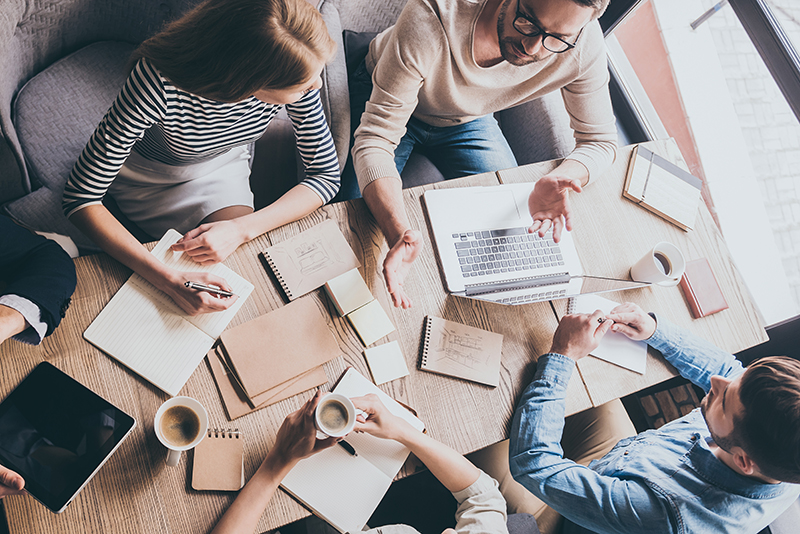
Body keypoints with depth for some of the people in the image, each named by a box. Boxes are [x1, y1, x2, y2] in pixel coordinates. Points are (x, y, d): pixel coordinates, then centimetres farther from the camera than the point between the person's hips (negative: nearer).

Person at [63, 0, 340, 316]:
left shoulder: (294, 67, -30)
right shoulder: (158, 81, -41)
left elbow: (326, 174, -20)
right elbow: (81, 198, -34)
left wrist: (240, 229, -33)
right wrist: (169, 280, -47)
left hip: (224, 166, 3)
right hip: (149, 177, -2)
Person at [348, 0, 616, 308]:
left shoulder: (581, 42, -31)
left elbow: (599, 141, -17)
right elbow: (374, 139, -39)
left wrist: (561, 177, -42)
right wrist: (400, 233, -57)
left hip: (466, 119, 3)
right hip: (387, 102, -2)